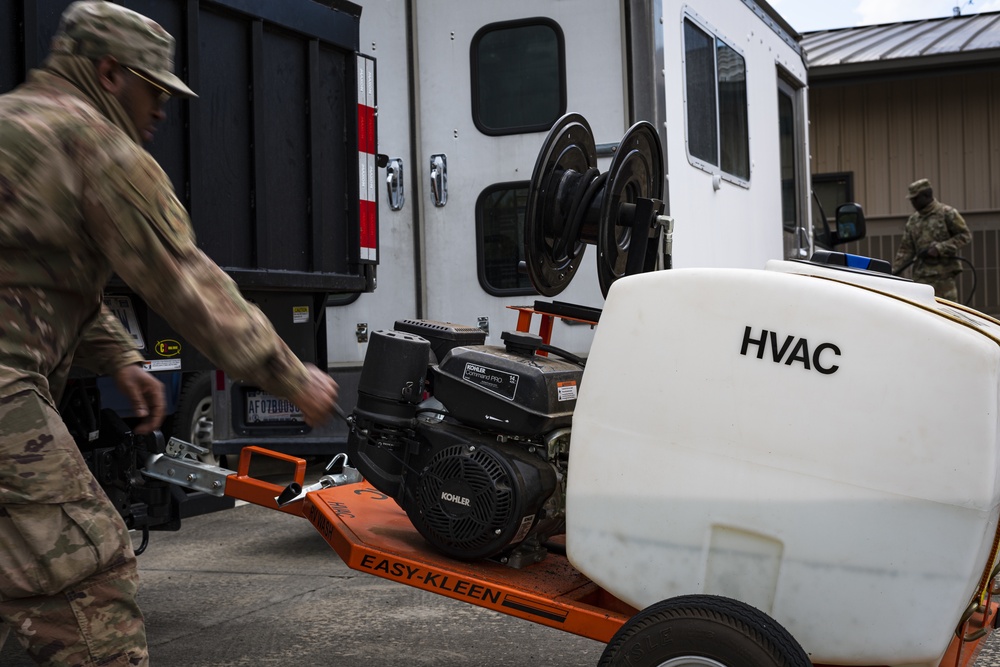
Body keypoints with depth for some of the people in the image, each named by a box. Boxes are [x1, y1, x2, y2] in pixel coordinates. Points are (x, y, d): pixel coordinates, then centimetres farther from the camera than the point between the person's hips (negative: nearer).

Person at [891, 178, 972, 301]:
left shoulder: (947, 213, -3)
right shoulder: (913, 220, 13)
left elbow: (964, 235, -6)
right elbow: (906, 249, 13)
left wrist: (940, 248, -15)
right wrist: (894, 270, 2)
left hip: (944, 274, -5)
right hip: (921, 276, 5)